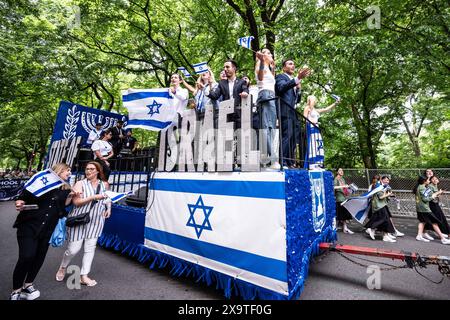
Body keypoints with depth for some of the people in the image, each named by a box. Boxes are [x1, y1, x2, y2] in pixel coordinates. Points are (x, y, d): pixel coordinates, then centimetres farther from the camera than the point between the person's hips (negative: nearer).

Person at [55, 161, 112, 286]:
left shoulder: (104, 184, 2)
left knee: (90, 248, 6)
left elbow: (108, 197, 18)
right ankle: (62, 268, 38)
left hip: (95, 221, 3)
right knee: (73, 249, 5)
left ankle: (84, 276, 20)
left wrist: (109, 207, 2)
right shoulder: (80, 184, -8)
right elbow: (76, 202, -16)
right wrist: (93, 197, -26)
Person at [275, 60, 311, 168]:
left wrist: (299, 89, 11)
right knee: (286, 136, -19)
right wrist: (298, 78, -26)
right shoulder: (280, 77, 7)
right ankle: (283, 163, -19)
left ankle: (291, 163, 5)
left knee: (293, 139, 3)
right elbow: (281, 87, -16)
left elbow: (297, 100, 29)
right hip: (285, 111, -8)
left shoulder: (294, 81, 31)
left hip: (293, 113, 8)